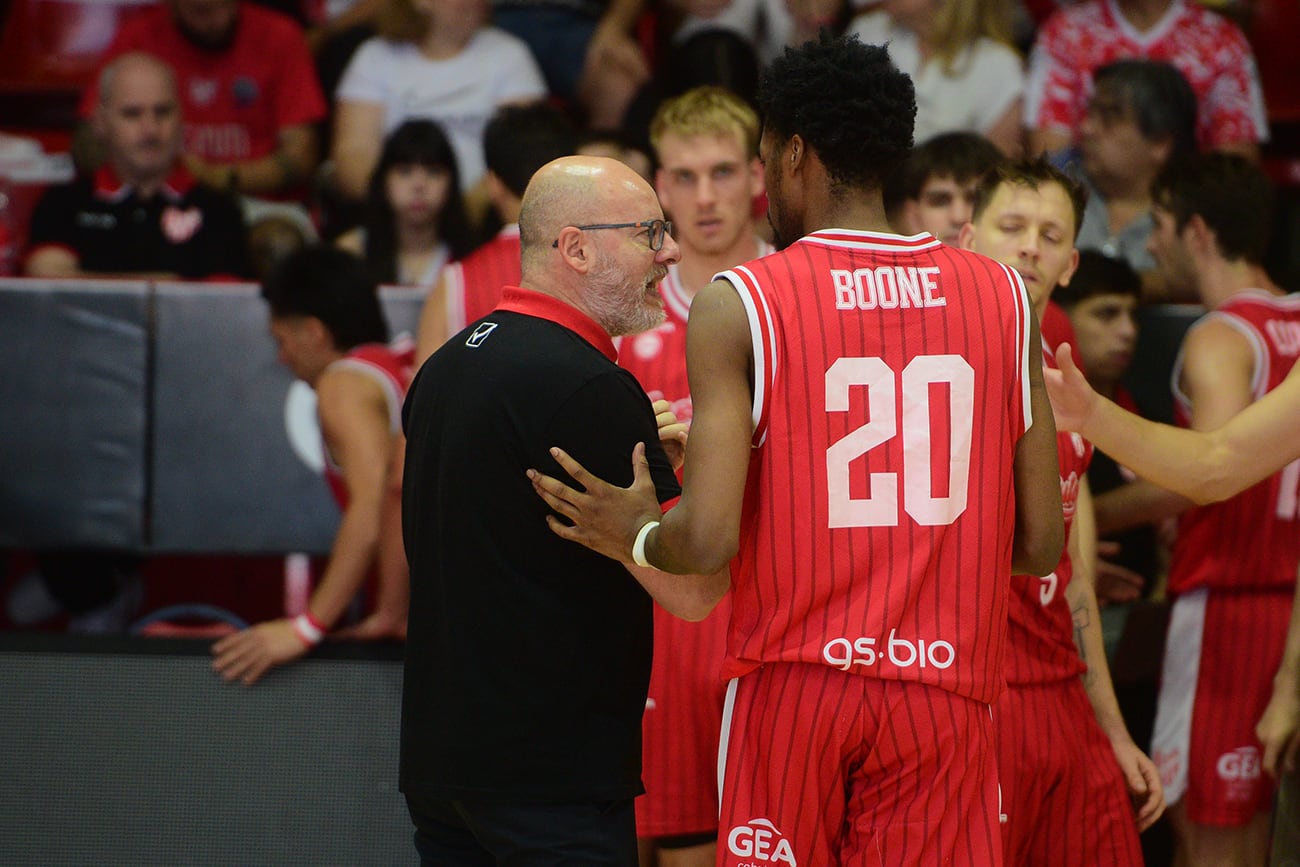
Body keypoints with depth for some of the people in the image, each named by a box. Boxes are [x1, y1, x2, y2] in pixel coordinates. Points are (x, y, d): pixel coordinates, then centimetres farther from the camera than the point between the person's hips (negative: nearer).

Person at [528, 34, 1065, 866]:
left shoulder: (738, 305, -5)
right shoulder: (1002, 297, 4)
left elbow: (707, 539, -13)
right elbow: (1041, 544, 5)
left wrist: (637, 535, 10)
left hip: (792, 680, -2)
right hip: (942, 684, 2)